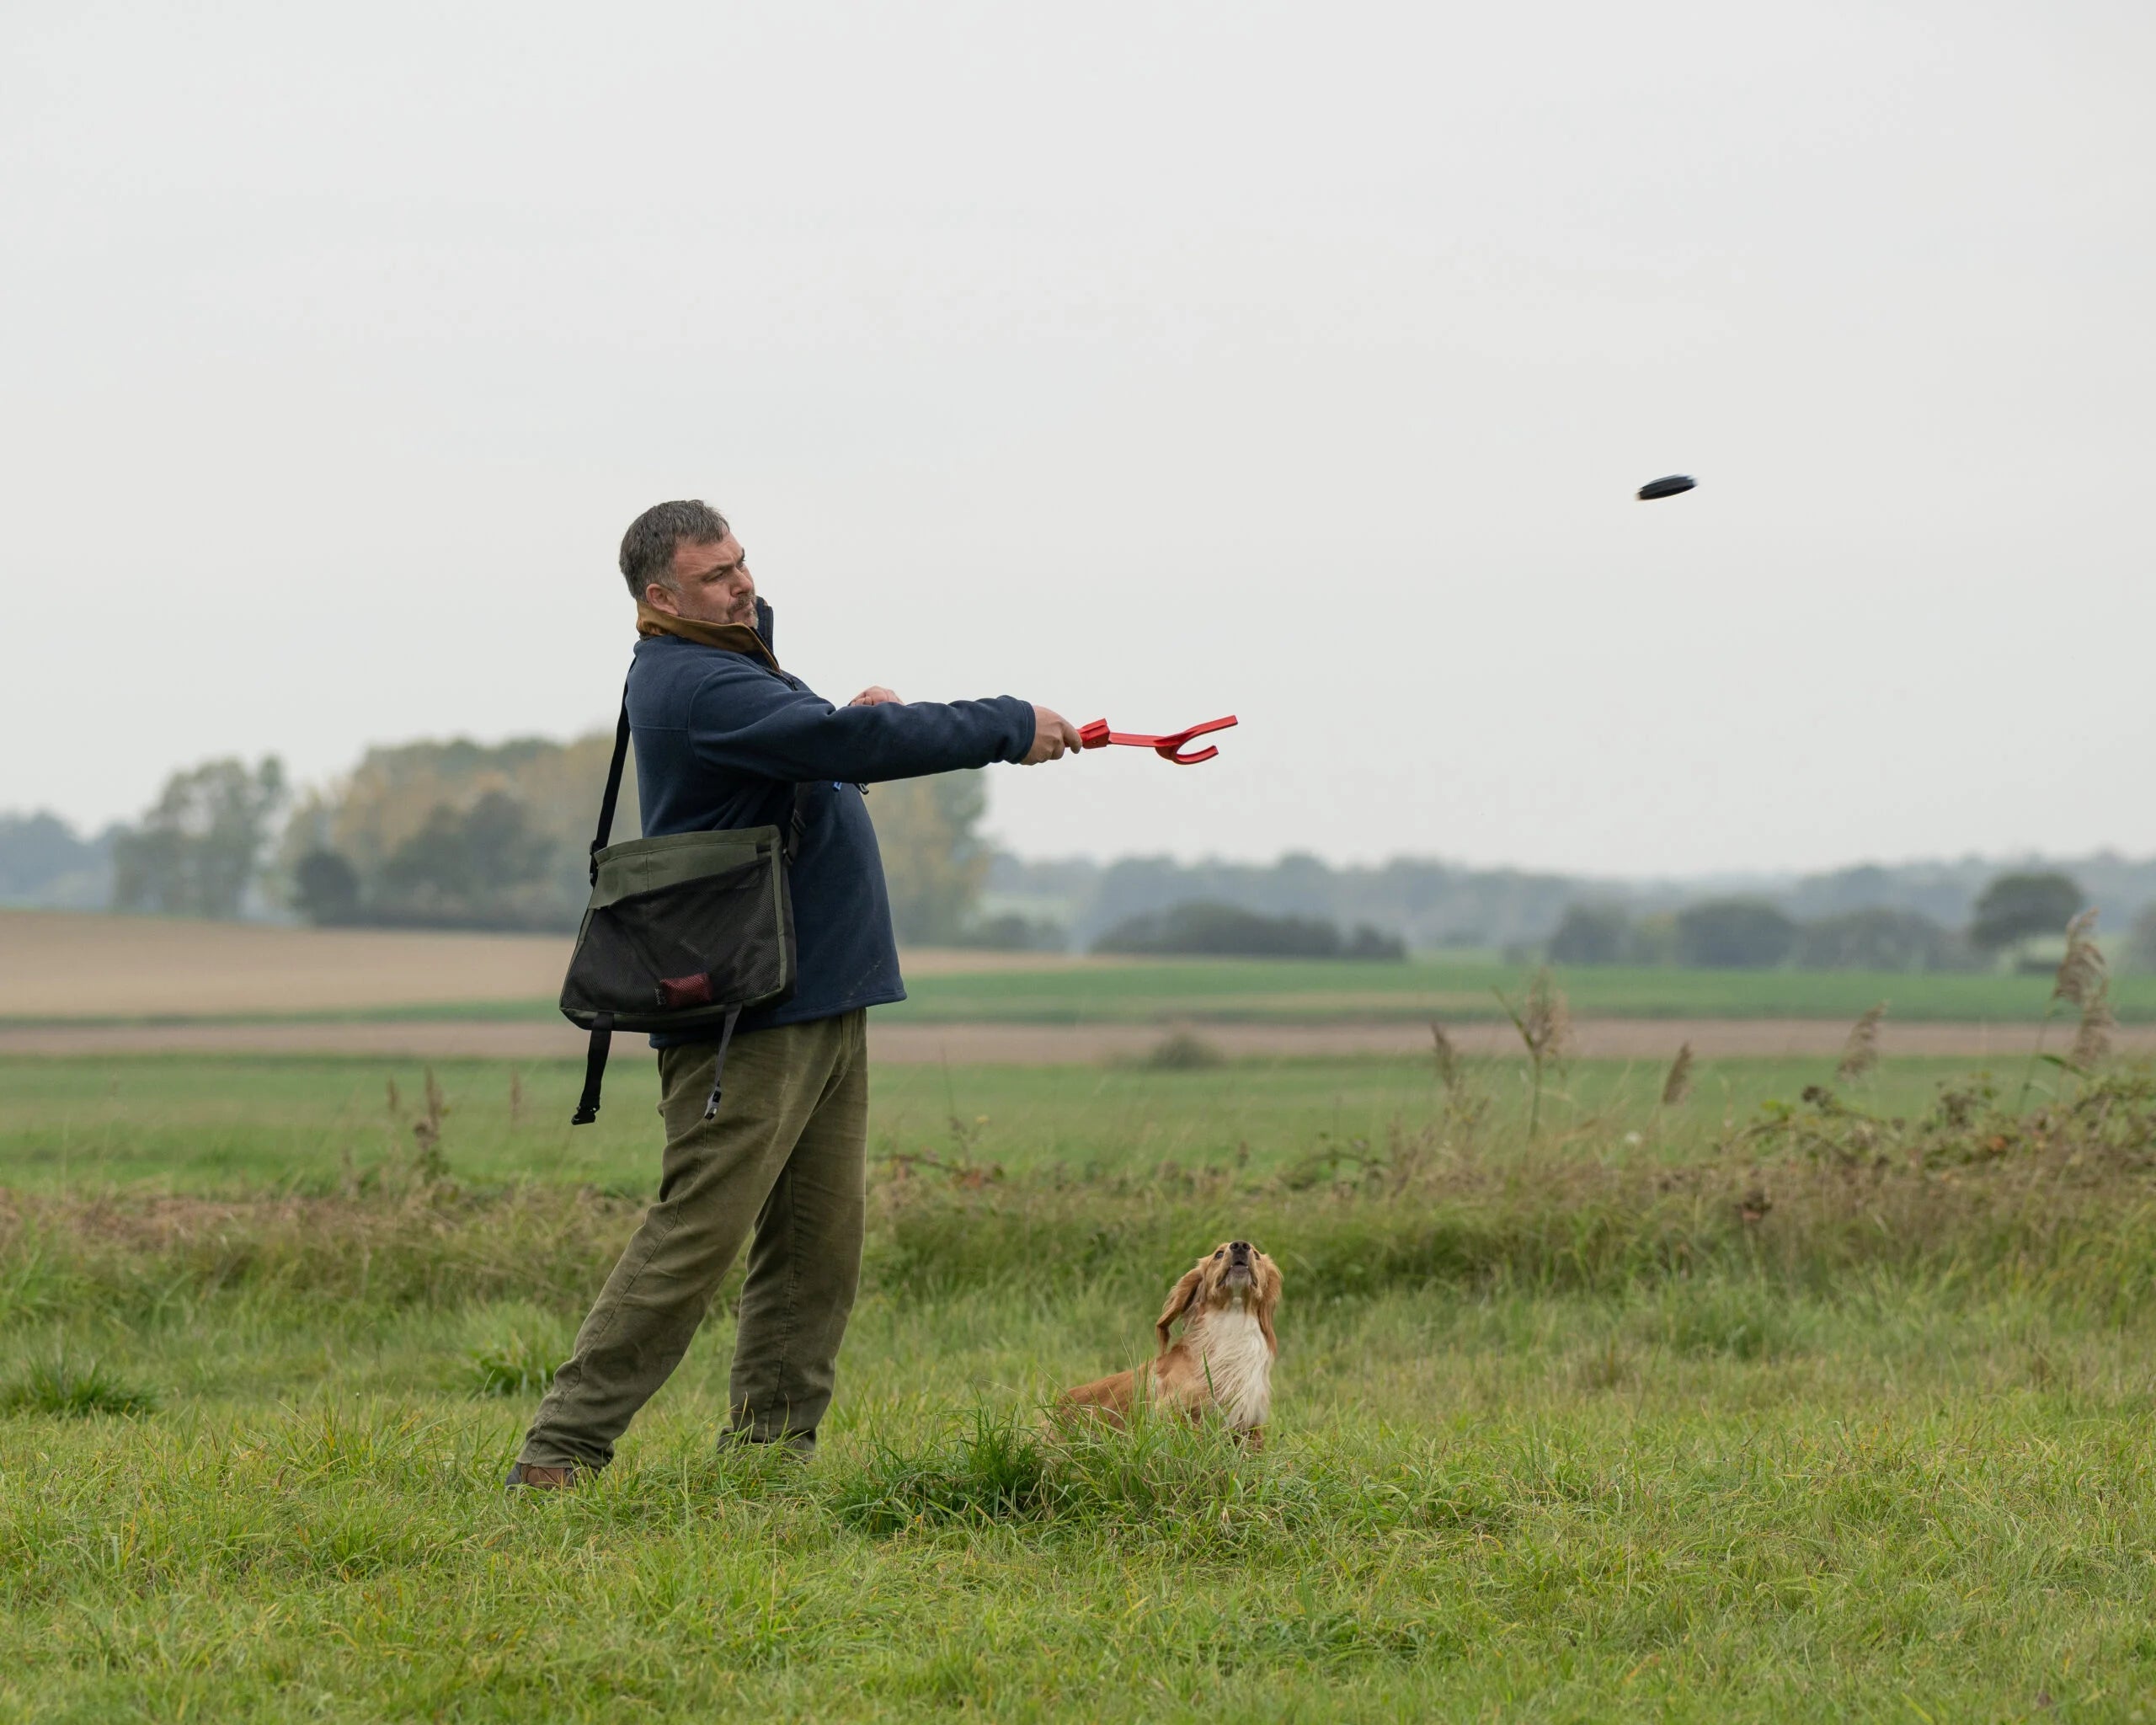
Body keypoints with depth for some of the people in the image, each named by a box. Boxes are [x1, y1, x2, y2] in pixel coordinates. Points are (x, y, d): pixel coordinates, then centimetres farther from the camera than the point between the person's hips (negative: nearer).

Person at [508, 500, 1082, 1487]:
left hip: (825, 1007, 10)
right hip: (748, 1023, -10)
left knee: (822, 1243, 8)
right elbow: (848, 745, -24)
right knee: (695, 1240, -12)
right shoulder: (692, 684, -17)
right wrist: (1010, 729, -17)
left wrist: (855, 721, 4)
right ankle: (560, 1455, -10)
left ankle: (772, 1445, 13)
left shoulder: (738, 650, 16)